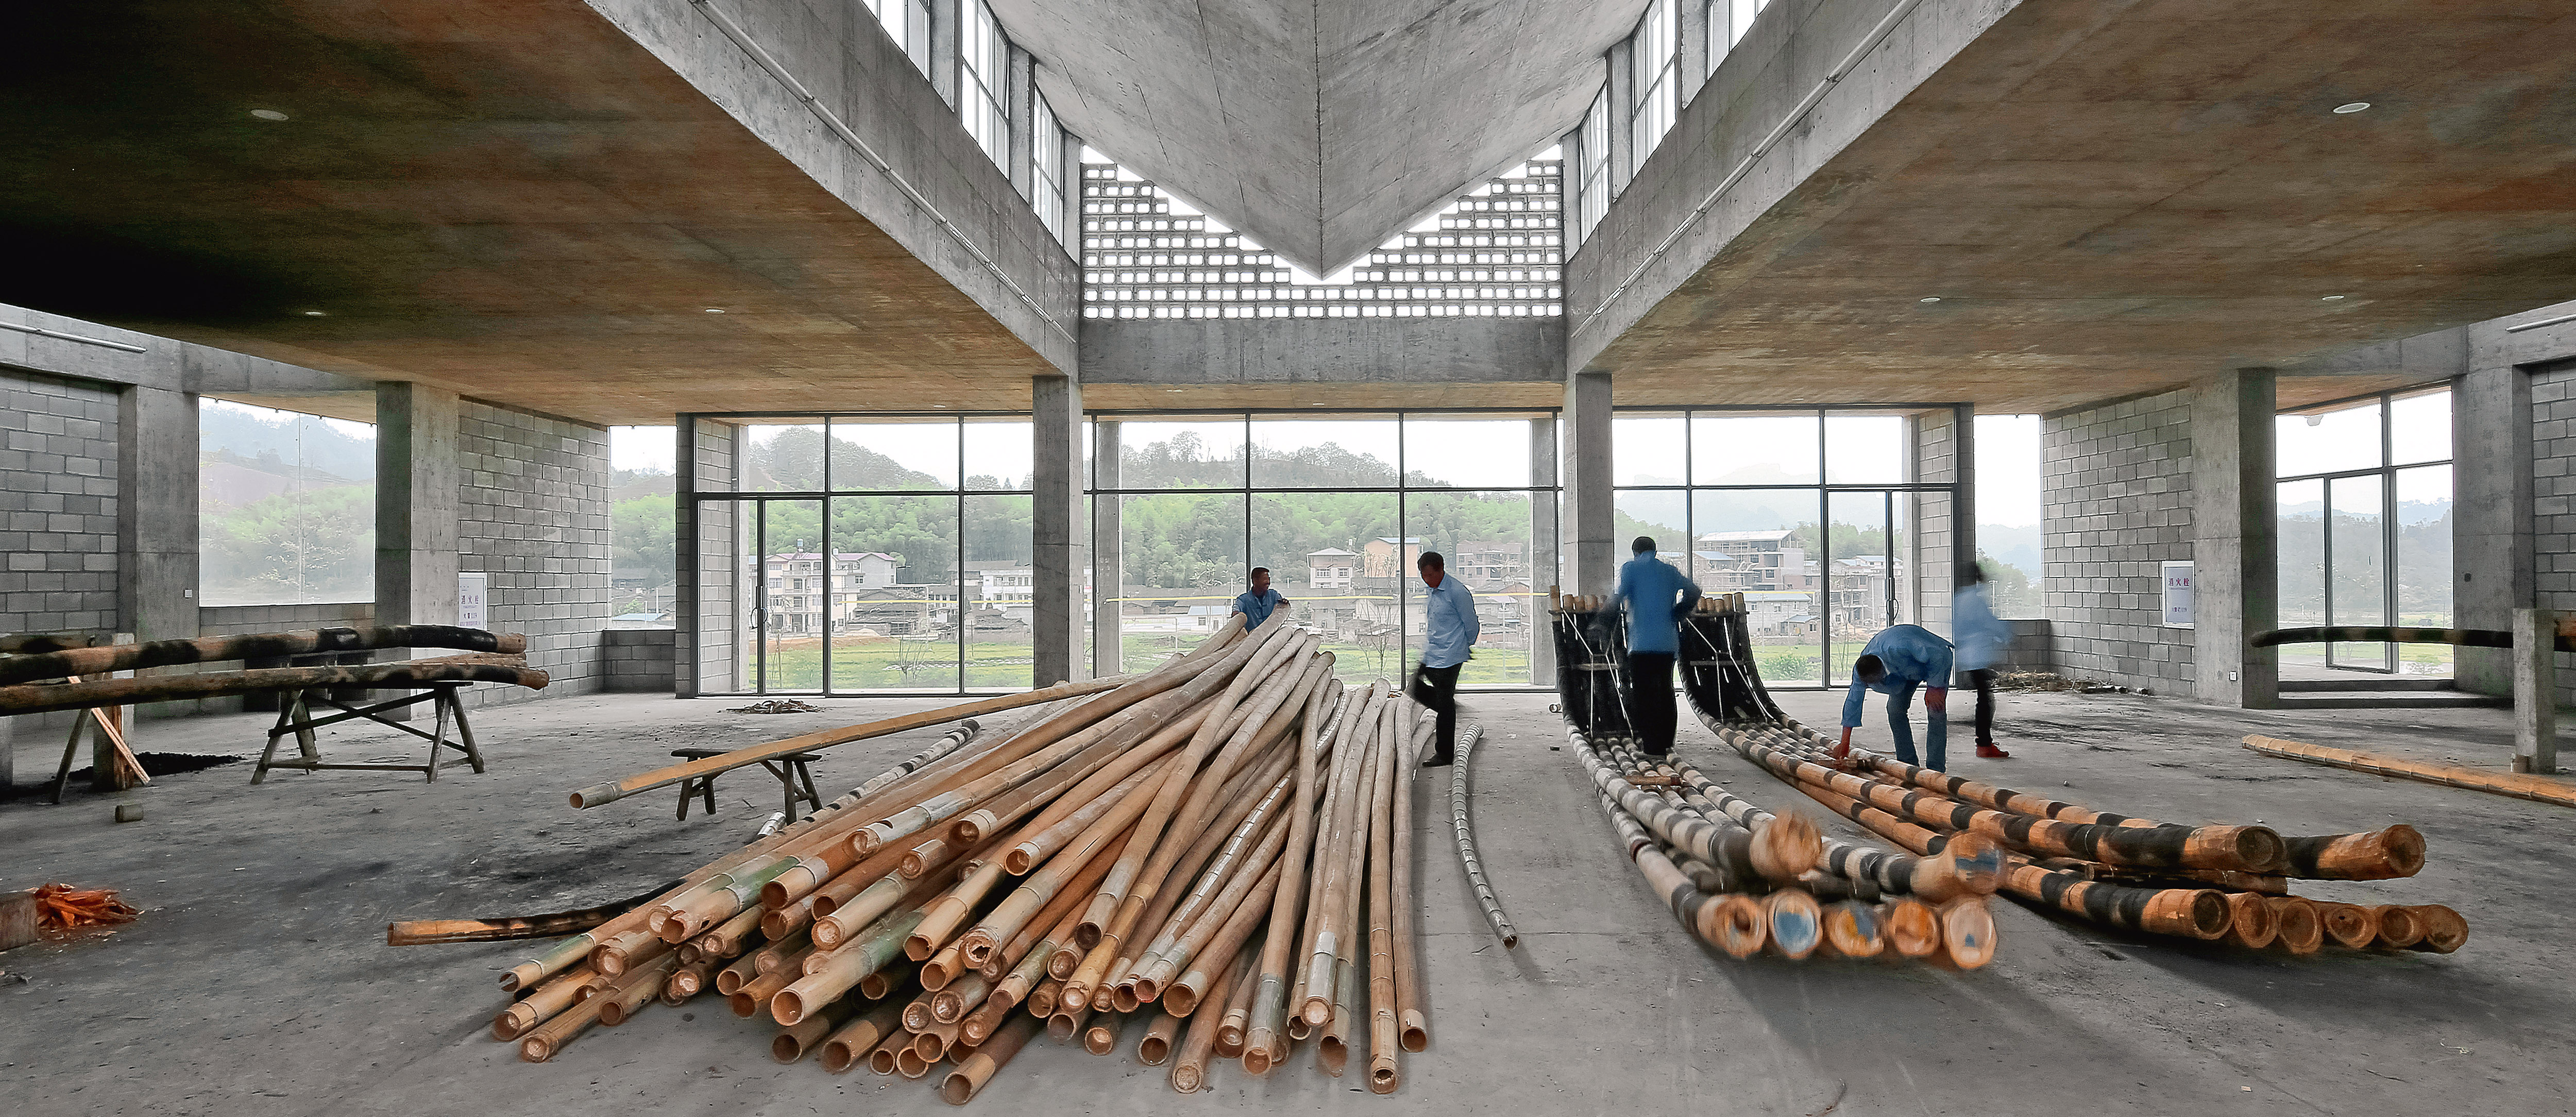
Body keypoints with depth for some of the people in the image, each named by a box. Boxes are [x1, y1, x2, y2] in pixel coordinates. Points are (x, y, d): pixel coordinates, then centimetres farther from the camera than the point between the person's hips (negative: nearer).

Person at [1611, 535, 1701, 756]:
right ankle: (1666, 742, 20)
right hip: (1668, 642, 5)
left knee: (1643, 692, 1)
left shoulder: (1631, 568, 1)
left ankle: (1652, 744, -1)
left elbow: (1618, 596, -15)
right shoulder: (1669, 570, 14)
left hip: (1642, 643, -5)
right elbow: (1693, 591, 3)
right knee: (1665, 690, 14)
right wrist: (1676, 614, 9)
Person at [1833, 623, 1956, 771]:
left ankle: (1935, 767, -12)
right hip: (1907, 668, 6)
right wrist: (1845, 743, -10)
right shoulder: (1861, 669, -24)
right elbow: (1853, 701, -13)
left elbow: (1938, 654, -30)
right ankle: (1908, 763, 5)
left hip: (1937, 660, -5)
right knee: (1895, 709, -6)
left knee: (1935, 710, -17)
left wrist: (1934, 688, -26)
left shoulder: (1899, 650, -46)